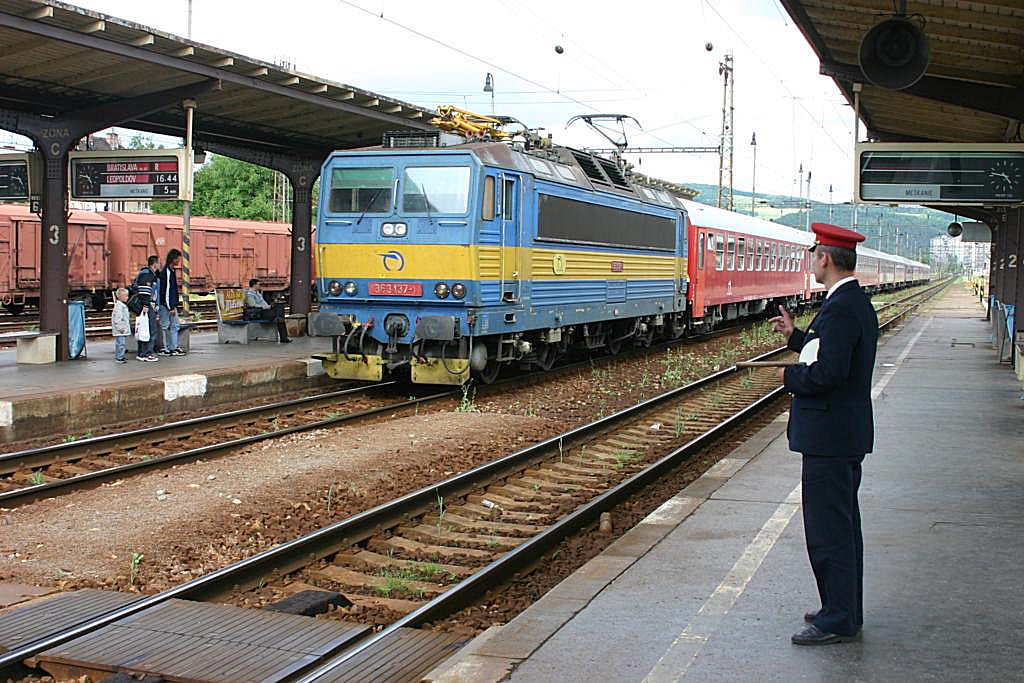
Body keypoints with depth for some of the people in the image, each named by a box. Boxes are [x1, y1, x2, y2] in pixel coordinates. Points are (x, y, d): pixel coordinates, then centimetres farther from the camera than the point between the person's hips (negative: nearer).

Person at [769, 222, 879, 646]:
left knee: (828, 530, -3)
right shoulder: (857, 302, 12)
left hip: (829, 437, -11)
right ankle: (846, 611, 28)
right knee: (842, 527, 18)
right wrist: (795, 336, 21)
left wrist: (790, 376, -12)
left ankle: (838, 621, 5)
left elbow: (829, 372, -28)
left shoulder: (840, 308, -21)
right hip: (848, 435, 11)